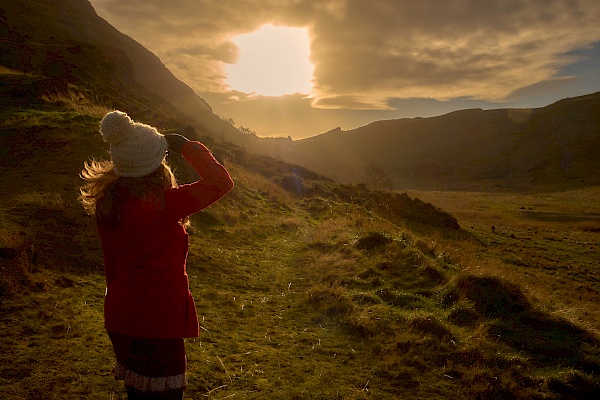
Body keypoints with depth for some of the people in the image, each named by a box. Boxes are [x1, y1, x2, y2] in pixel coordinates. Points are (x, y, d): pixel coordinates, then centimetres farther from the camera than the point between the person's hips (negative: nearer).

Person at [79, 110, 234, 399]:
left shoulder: (107, 202, -4)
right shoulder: (163, 204, -26)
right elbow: (221, 183, -20)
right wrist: (188, 147, -8)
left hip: (119, 319, 7)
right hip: (157, 322, -7)